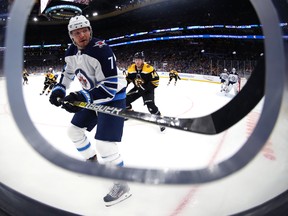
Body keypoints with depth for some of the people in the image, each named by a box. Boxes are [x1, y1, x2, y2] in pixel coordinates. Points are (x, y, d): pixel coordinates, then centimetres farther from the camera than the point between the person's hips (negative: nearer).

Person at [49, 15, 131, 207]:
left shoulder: (101, 50, -27)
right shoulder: (72, 52, 0)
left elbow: (111, 85, -32)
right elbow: (68, 72, 20)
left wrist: (83, 97, -39)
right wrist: (59, 89, 6)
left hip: (113, 97, -9)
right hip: (91, 97, 9)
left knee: (103, 143, -19)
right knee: (74, 130, 17)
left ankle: (122, 185, -1)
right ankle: (93, 162, 39)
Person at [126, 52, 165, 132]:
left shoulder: (149, 68, -25)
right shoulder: (131, 68, -8)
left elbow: (155, 81, -22)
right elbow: (128, 79, 8)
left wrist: (145, 87, -28)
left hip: (148, 89, -6)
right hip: (137, 88, 6)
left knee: (150, 105, -23)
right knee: (126, 99, 2)